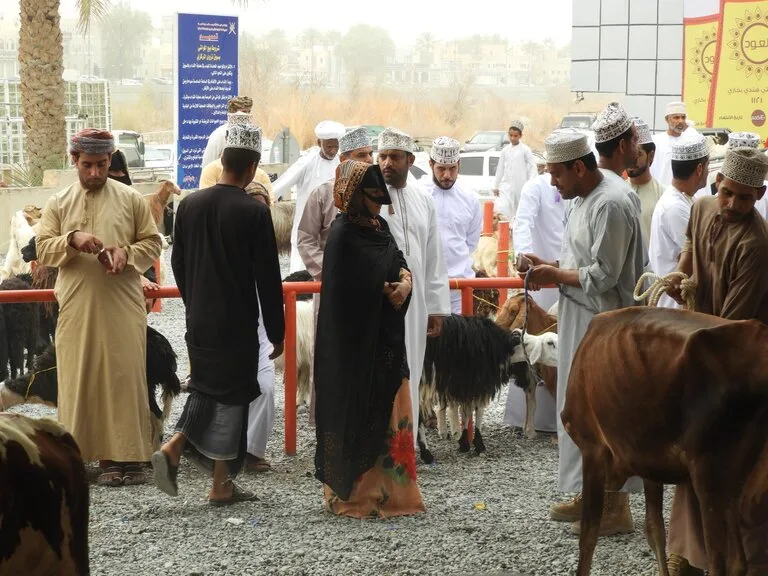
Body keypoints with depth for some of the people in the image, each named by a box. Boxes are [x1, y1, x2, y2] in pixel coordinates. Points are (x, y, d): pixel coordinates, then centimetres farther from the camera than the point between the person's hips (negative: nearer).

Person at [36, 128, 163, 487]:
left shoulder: (131, 200, 5)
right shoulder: (58, 204, 9)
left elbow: (153, 243, 6)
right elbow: (42, 250, 3)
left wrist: (127, 253, -13)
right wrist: (71, 239, -16)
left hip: (122, 307, -1)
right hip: (76, 308, 1)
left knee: (124, 377, -2)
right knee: (77, 379, 2)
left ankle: (124, 456, 1)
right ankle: (75, 454, 8)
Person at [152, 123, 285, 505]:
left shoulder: (190, 204, 1)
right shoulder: (254, 212, -14)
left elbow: (178, 264, 10)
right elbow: (268, 279, -11)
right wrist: (276, 332, -2)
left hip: (198, 321, 5)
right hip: (238, 326, -5)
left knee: (204, 388, 20)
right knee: (231, 396, 4)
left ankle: (173, 447, 4)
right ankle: (222, 486, 7)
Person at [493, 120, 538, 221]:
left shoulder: (525, 150, -2)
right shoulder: (505, 150, 8)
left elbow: (533, 167, -3)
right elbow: (500, 169, 14)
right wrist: (496, 186, 17)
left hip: (520, 185, -2)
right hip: (506, 185, 2)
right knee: (501, 208, -16)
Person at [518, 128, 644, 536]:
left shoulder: (610, 205, -19)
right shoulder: (580, 201, 12)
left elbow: (603, 275, -21)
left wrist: (555, 275, -12)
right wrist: (550, 268, 5)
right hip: (579, 319, 10)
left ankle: (615, 506, 3)